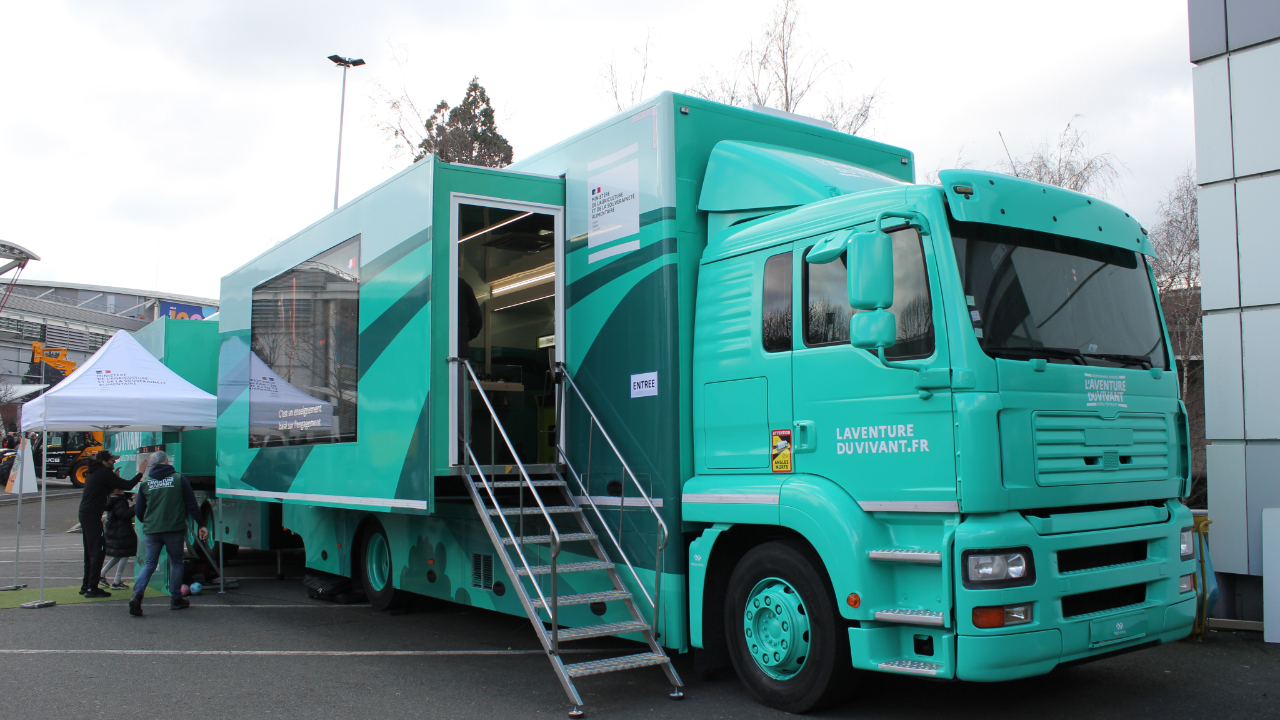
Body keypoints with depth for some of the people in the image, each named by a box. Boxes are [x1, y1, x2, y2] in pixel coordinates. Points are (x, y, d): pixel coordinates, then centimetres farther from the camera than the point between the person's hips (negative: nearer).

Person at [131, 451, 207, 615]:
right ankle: (176, 599, 15)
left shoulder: (145, 483, 5)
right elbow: (192, 505, 0)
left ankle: (137, 594, -10)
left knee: (149, 564, 9)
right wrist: (201, 525, 5)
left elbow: (138, 511, 10)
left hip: (151, 531, 2)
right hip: (174, 529, -2)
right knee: (176, 563, 11)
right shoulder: (179, 479, 0)